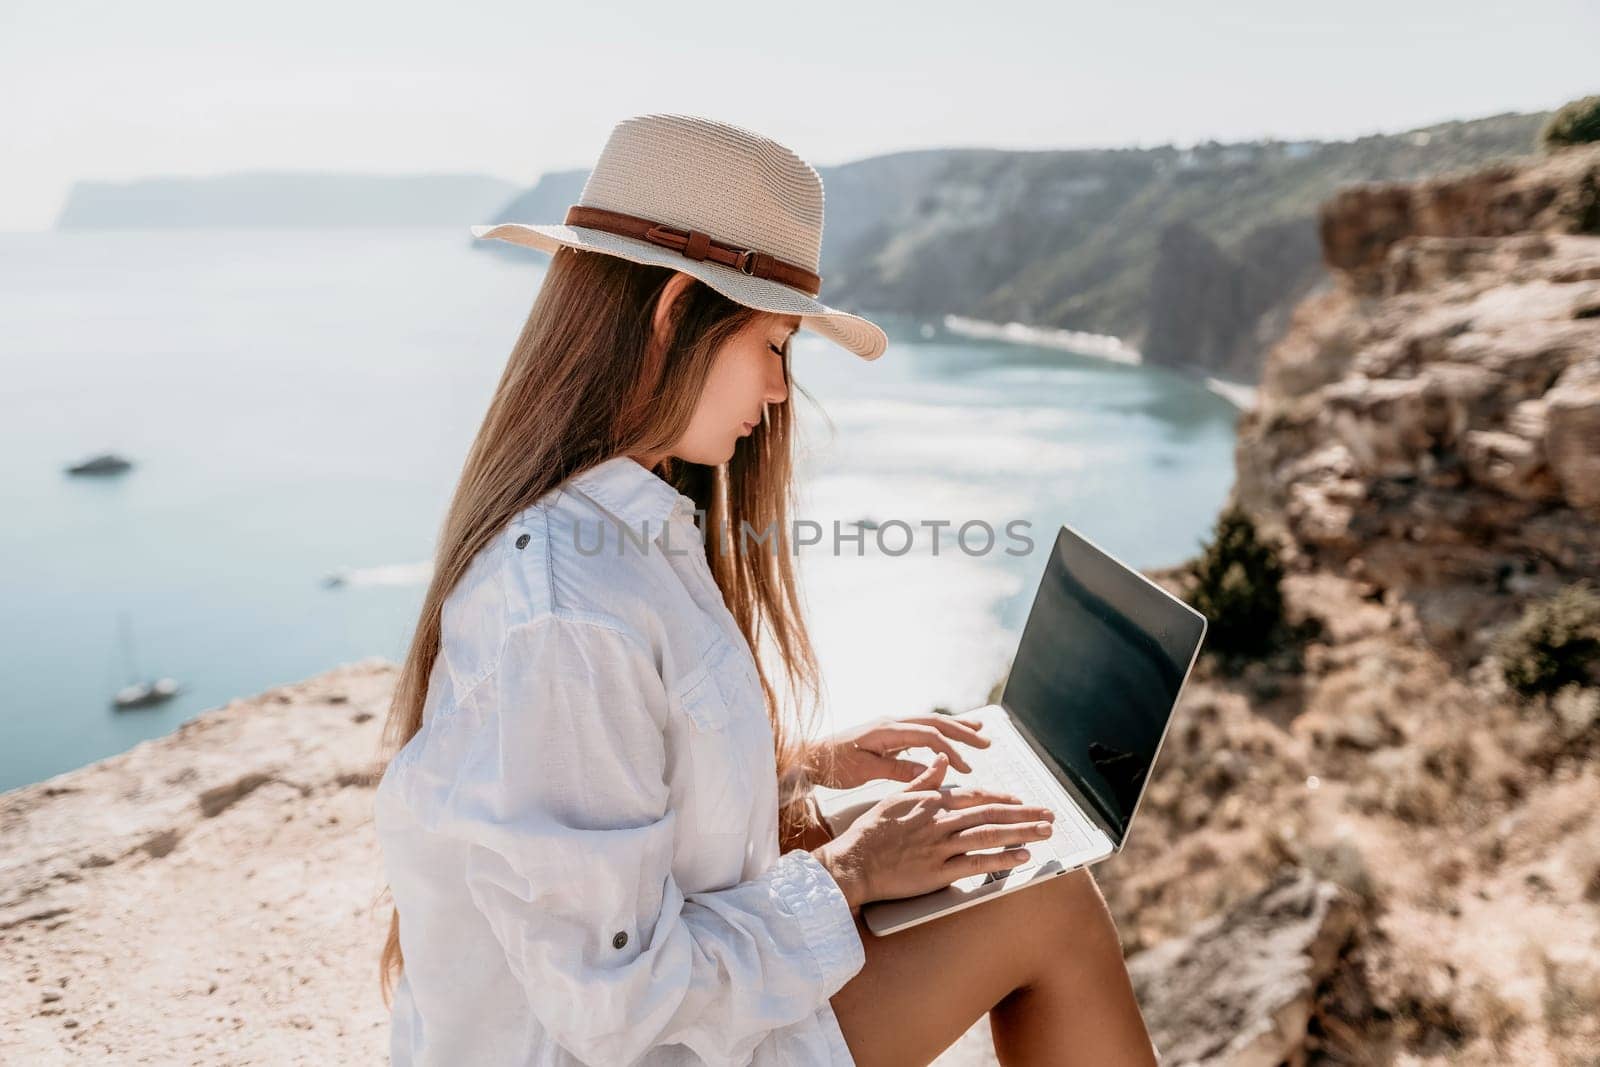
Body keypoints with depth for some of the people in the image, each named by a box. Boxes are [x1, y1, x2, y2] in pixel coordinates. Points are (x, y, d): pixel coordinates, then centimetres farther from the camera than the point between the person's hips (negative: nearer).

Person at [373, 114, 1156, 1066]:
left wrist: (806, 759, 2)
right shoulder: (562, 619, -31)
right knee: (1056, 909, -3)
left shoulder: (629, 530, -1)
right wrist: (846, 873, -15)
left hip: (672, 973, 8)